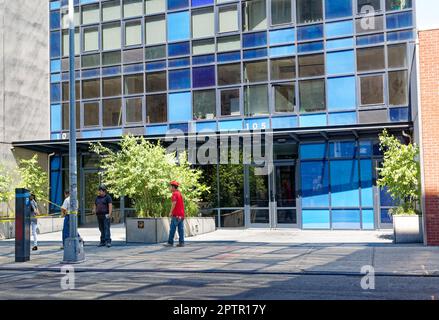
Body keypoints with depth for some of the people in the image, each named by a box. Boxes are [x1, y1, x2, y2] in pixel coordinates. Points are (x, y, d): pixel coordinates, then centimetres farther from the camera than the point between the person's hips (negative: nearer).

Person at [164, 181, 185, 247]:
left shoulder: (174, 194, -9)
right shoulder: (180, 193, 17)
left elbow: (174, 203, -20)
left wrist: (170, 212, -13)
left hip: (176, 215, -8)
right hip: (181, 214, 8)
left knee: (172, 229, -3)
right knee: (181, 229, 5)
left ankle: (170, 242, -2)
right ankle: (181, 242, 3)